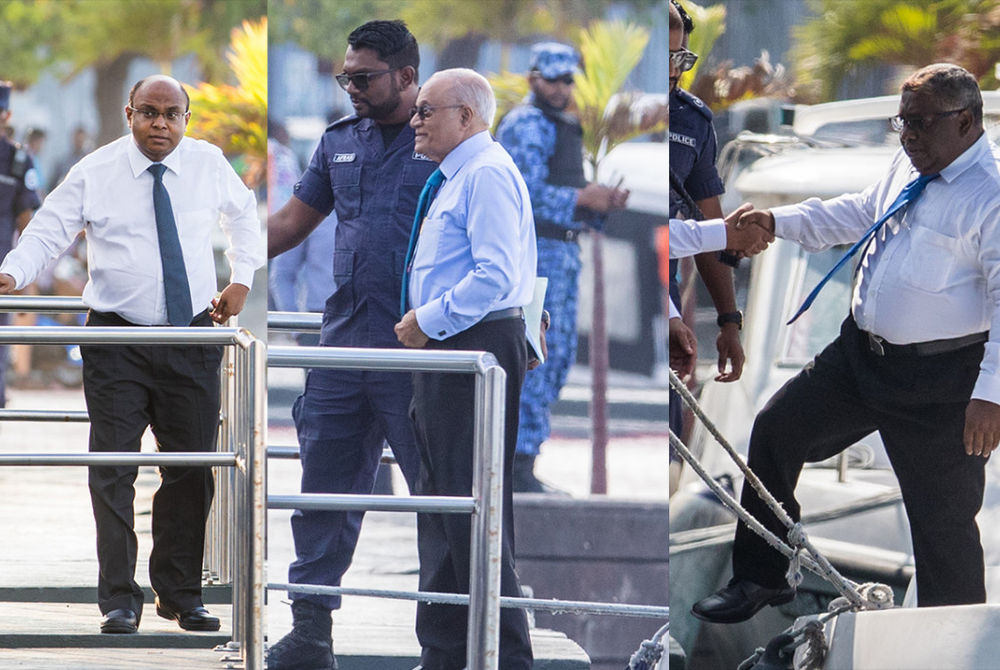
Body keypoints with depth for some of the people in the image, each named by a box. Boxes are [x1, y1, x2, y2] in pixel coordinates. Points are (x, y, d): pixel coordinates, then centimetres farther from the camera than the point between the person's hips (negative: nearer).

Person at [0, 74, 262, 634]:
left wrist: (242, 279, 16)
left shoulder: (208, 164, 4)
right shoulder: (96, 173, -4)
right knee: (113, 468, -8)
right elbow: (48, 231, -7)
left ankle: (181, 594, 19)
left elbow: (244, 213, 23)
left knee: (191, 469, 7)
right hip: (118, 337, -2)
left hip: (192, 338, 2)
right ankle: (120, 600, -5)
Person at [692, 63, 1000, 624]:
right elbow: (858, 213, 28)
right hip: (862, 356, 9)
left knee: (944, 520, -2)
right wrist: (779, 222, 17)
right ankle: (760, 579, 26)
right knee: (776, 429, 12)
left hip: (939, 384, -9)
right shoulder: (911, 167, 9)